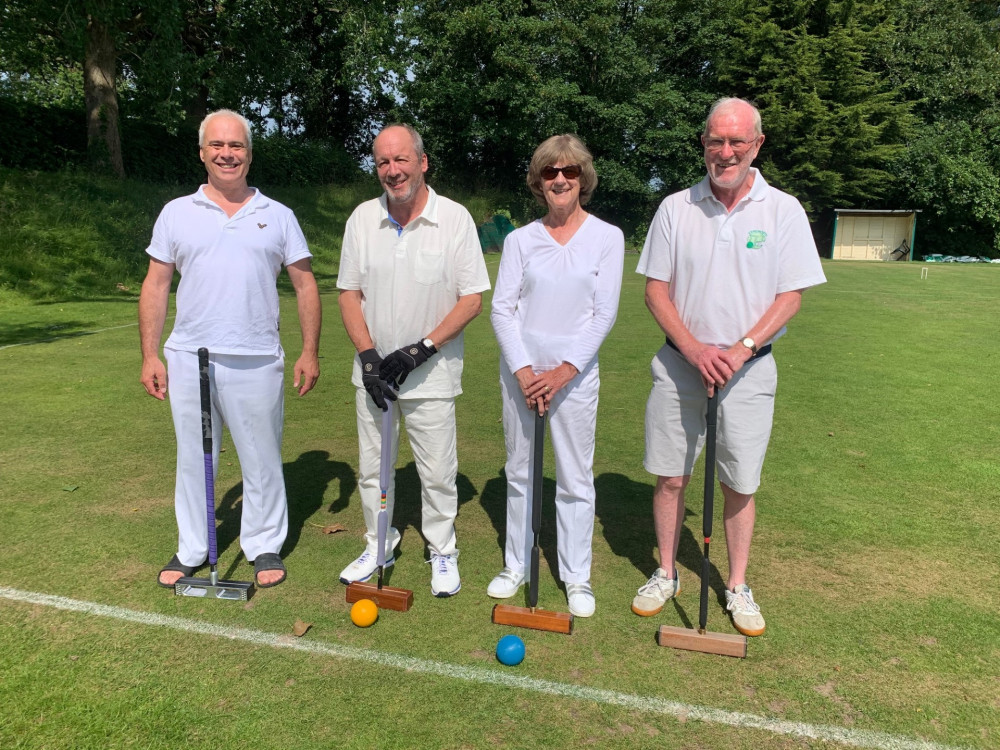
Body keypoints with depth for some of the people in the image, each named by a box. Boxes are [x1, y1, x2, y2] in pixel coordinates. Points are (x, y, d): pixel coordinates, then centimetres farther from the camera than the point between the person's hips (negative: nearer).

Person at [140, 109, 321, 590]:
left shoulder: (277, 216, 6)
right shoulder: (176, 213, 8)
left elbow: (305, 284, 5)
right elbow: (155, 286, 8)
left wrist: (310, 352, -2)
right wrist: (150, 355, 1)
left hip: (257, 361, -1)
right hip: (189, 358, 1)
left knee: (262, 460, 7)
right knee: (193, 459, 11)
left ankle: (264, 547, 23)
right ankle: (190, 550, 26)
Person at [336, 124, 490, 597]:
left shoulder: (455, 218, -7)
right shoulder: (363, 218, 2)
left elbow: (472, 298, -8)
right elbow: (349, 292, 5)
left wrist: (421, 349, -16)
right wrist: (367, 355, -8)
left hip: (432, 370, -3)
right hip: (373, 369, 3)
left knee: (438, 470, 4)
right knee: (372, 466, 13)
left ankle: (443, 552, 24)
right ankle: (378, 544, 32)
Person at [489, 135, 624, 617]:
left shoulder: (607, 237, 0)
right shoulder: (520, 239, 4)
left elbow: (604, 314, -5)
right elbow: (502, 309, 0)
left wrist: (563, 373, -11)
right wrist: (523, 372, -11)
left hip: (575, 373, -2)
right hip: (520, 369, 2)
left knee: (575, 478, 4)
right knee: (519, 472, 12)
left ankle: (577, 578, 20)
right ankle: (516, 565, 28)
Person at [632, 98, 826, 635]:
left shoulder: (783, 210, 0)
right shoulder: (676, 208, 2)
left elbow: (791, 296, -2)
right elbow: (655, 289, 1)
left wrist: (740, 350, -15)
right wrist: (693, 349, -13)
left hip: (748, 367, -1)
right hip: (679, 362, 1)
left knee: (740, 484, 7)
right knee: (669, 475, 7)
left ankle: (738, 588, 25)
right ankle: (666, 575, 26)